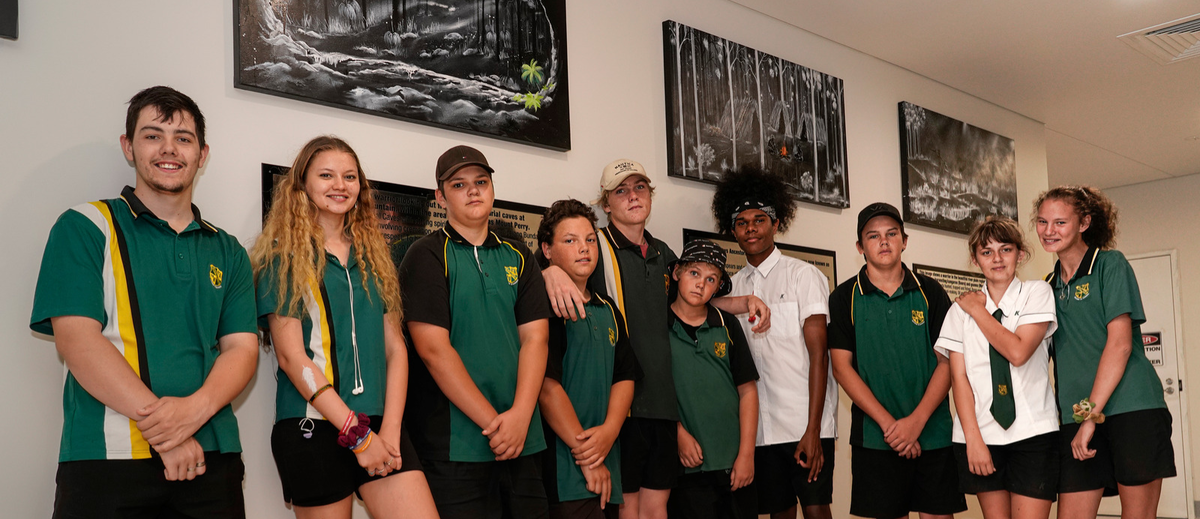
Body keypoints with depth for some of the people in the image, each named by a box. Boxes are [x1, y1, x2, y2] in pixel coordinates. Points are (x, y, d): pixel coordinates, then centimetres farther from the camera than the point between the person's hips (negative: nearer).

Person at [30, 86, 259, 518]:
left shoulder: (227, 252, 15)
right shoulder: (84, 228, 4)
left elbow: (242, 348, 7)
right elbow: (77, 339, -7)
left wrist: (195, 409, -15)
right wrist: (162, 432, -15)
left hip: (211, 459, 3)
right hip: (107, 459, -3)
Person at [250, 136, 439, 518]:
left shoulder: (373, 258, 14)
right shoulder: (284, 258, 1)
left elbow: (395, 347, 9)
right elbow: (291, 356, -8)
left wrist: (389, 428, -5)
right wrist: (357, 433, -12)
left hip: (379, 425, 4)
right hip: (312, 428, -3)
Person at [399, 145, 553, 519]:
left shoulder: (516, 256, 12)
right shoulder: (426, 256, -2)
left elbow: (534, 337, 5)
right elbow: (434, 349, -11)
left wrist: (520, 415, -10)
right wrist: (493, 422, -13)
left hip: (523, 439, 5)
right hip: (454, 443, -4)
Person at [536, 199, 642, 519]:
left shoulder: (608, 310, 17)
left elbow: (624, 376, 12)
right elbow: (547, 385, -14)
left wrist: (609, 431, -7)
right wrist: (586, 457, -13)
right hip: (562, 466, -7)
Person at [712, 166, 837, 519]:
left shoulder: (804, 275, 0)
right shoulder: (732, 287, 11)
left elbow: (818, 355, -7)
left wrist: (812, 430, -14)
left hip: (806, 424, -4)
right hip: (760, 429, 4)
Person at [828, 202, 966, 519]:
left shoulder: (929, 293, 6)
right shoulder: (845, 298, 3)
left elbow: (946, 362, 2)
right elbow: (842, 367, -3)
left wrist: (916, 420, -10)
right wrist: (887, 422, -10)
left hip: (933, 434, 1)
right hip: (874, 437, -1)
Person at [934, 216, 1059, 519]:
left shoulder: (1037, 293, 3)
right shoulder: (961, 309, 7)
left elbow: (1018, 352, -12)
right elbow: (959, 377, 0)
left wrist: (978, 310, -4)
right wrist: (973, 438, -8)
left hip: (1032, 433, -2)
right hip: (981, 433, 2)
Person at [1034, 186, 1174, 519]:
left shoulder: (1111, 264, -1)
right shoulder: (1050, 285, 16)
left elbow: (1120, 342, -10)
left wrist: (1091, 413, -15)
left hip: (1131, 408, -5)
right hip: (1076, 417, 5)